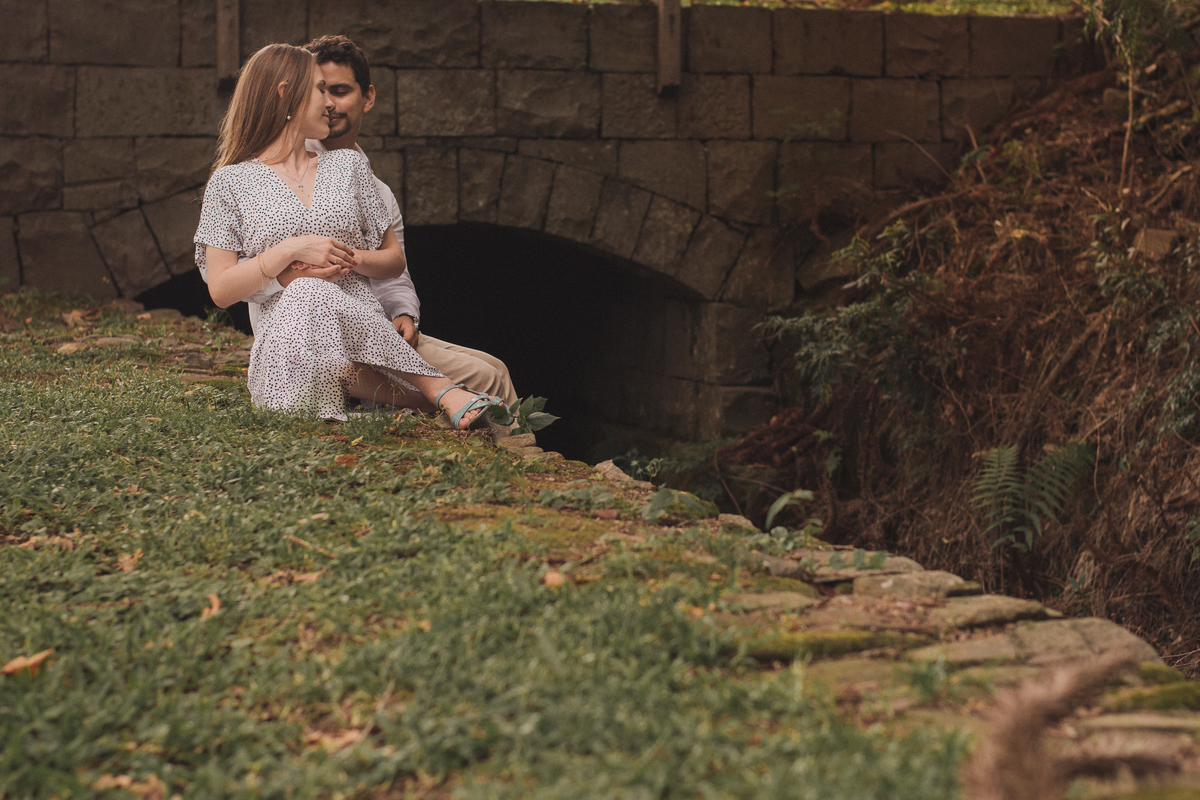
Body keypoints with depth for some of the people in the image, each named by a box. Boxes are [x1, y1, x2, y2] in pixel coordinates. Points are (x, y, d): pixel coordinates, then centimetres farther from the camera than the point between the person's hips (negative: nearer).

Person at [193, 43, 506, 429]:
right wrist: (292, 250, -10)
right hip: (286, 346, -2)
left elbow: (395, 260, 20)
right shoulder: (231, 183, 9)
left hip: (362, 326, 2)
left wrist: (351, 260, -2)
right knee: (306, 295, -36)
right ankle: (439, 393, -37)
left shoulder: (348, 165, 19)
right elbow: (221, 289, 2)